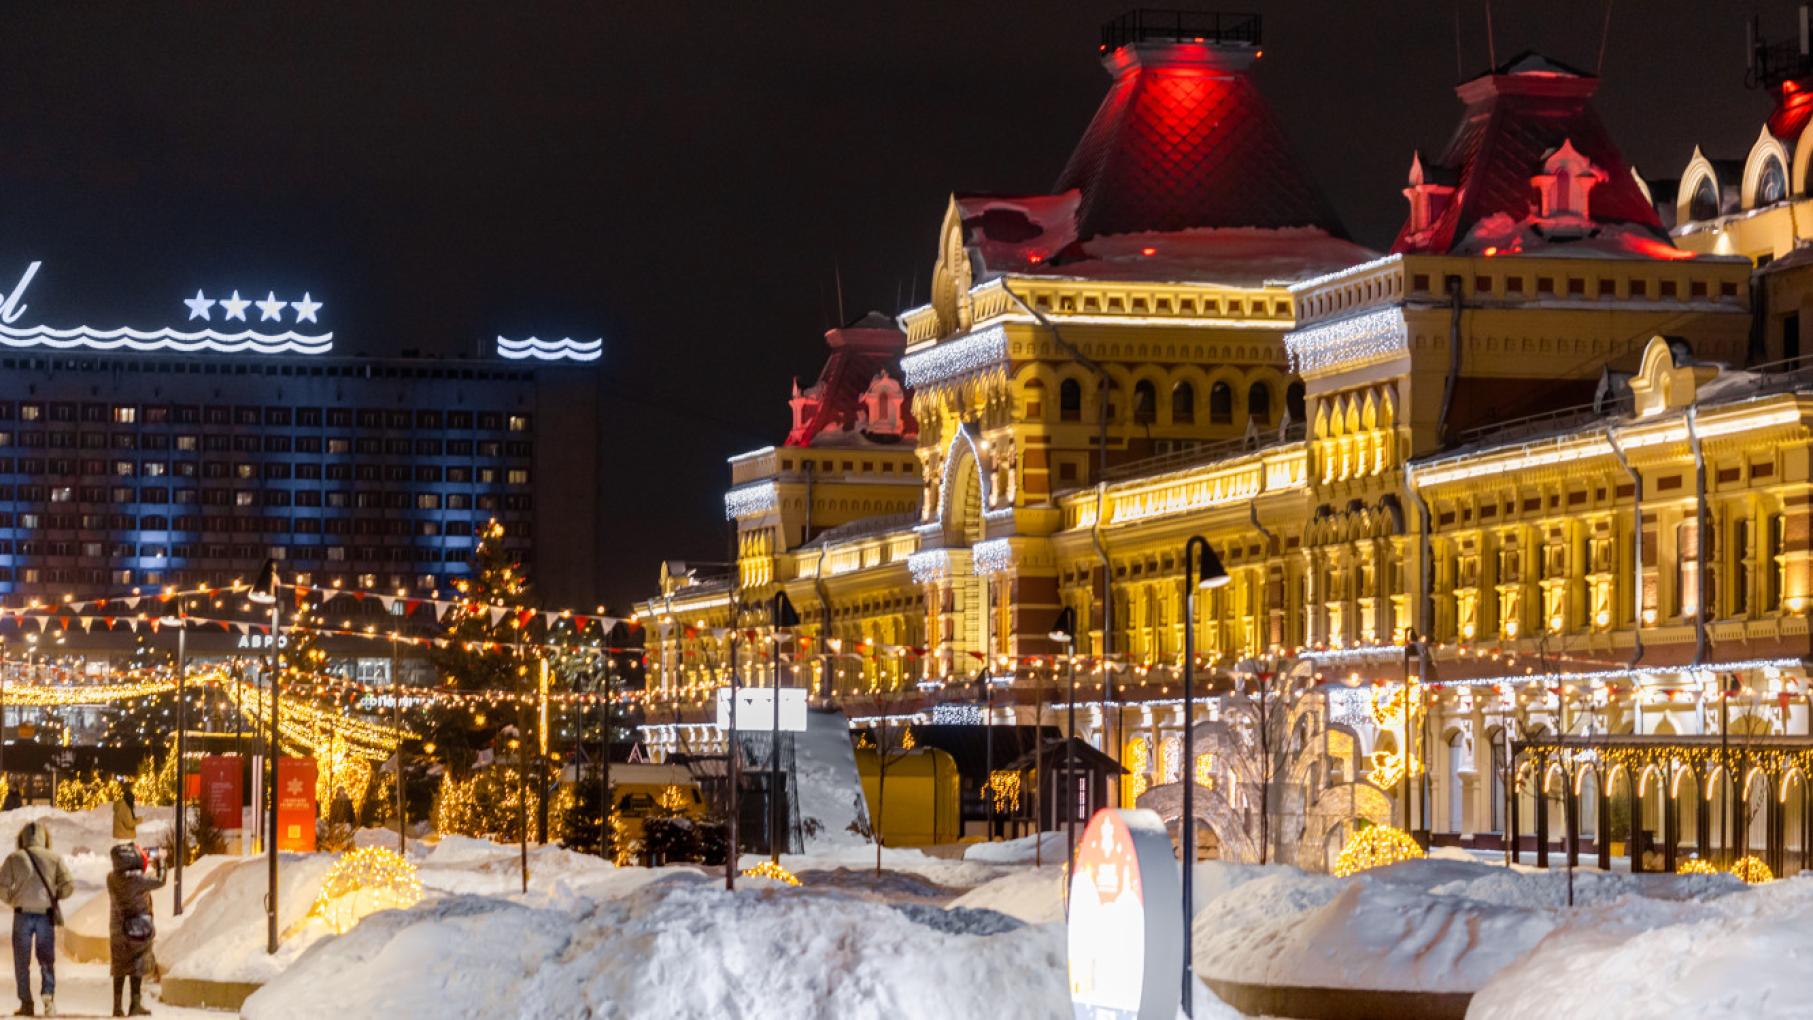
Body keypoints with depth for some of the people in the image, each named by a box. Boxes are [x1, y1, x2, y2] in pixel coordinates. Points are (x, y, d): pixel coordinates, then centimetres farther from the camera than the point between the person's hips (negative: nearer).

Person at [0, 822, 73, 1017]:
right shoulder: (54, 858, 2)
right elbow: (69, 886, -2)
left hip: (23, 913, -1)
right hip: (46, 914, 1)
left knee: (22, 961, 9)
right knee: (47, 959, 9)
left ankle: (26, 1003, 6)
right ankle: (49, 997, -9)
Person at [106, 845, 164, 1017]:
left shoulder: (112, 878, -2)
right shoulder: (136, 878, -20)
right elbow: (160, 882, -8)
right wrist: (161, 862, 8)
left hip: (117, 929, 6)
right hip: (138, 929, -6)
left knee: (120, 970, 13)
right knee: (137, 967, 3)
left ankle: (117, 1006, 16)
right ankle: (135, 1005, 5)